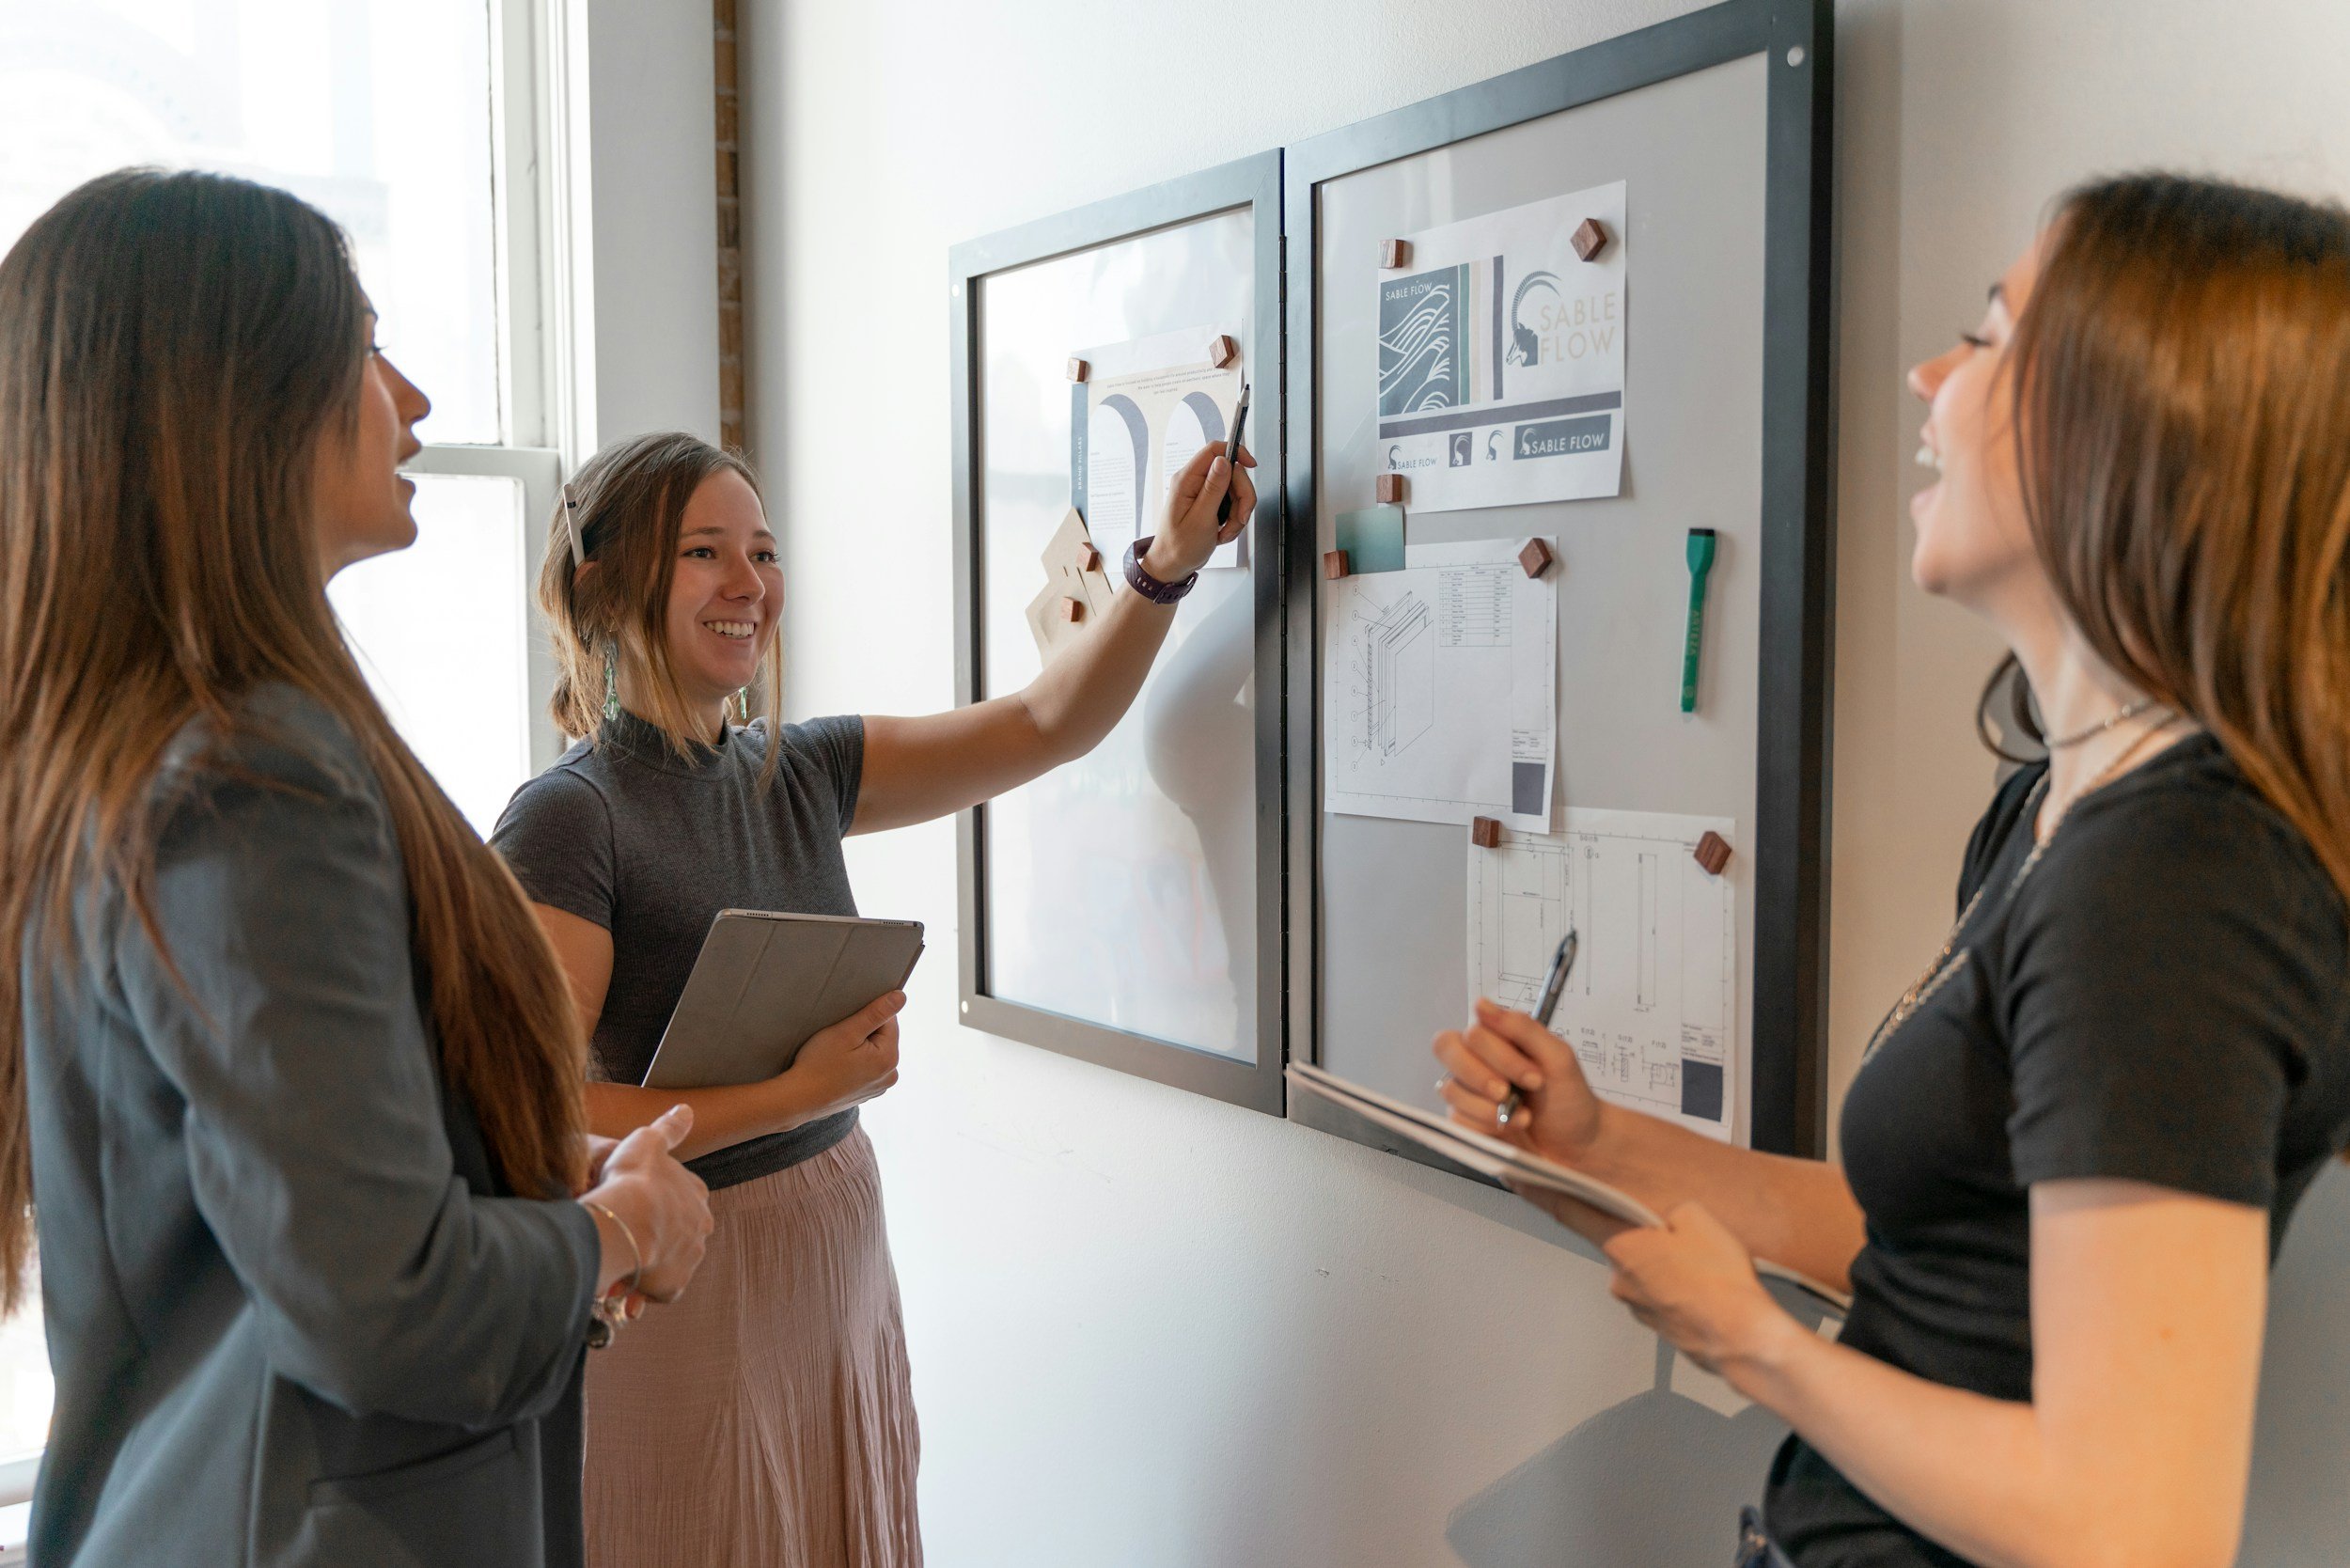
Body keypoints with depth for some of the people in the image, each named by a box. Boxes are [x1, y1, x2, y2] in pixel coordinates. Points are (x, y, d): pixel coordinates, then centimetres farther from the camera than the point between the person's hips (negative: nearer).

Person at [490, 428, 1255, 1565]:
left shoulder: (799, 774, 4)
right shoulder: (568, 819, -16)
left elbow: (1046, 725, 4)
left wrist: (1167, 568, -7)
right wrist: (800, 1095, -21)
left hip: (841, 1257, 7)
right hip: (686, 1283, -6)